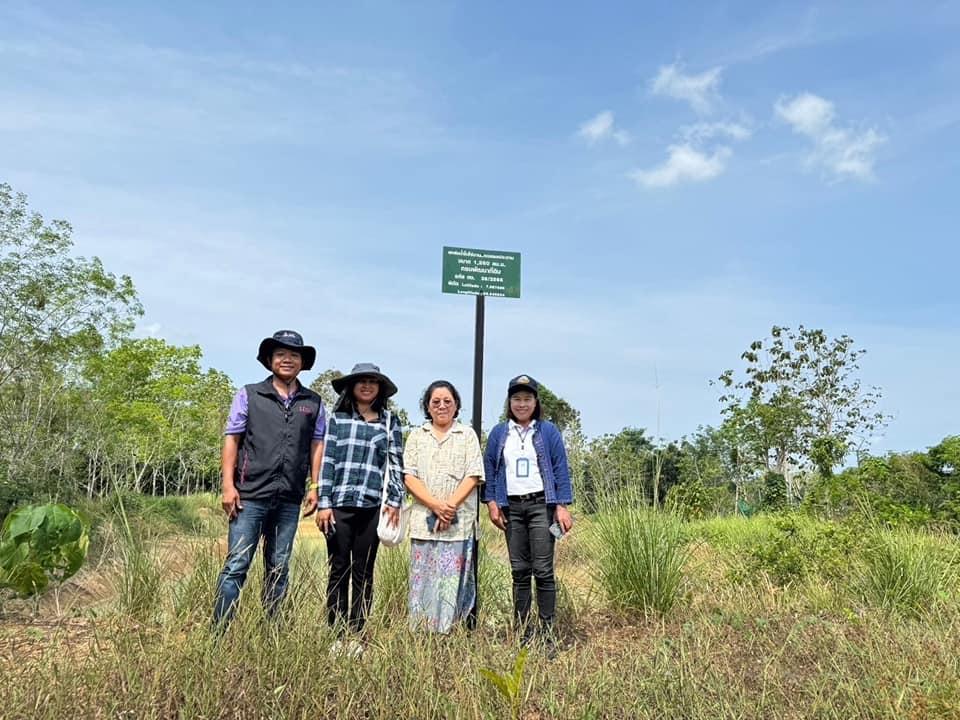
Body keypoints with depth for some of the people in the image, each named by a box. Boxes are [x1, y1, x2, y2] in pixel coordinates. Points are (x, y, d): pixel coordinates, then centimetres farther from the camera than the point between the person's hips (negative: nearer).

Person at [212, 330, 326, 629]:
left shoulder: (313, 403, 10)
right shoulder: (249, 395, 4)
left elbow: (317, 445, 10)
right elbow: (231, 439, 1)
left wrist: (315, 487, 3)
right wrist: (228, 486, -6)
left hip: (289, 499, 3)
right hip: (251, 495, -3)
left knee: (279, 568, 12)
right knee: (236, 565, -3)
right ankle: (219, 629, 6)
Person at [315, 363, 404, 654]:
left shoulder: (390, 422, 8)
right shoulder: (337, 418, 6)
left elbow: (397, 464, 8)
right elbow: (327, 461, 3)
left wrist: (395, 501, 1)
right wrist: (323, 503, -2)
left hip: (372, 507, 1)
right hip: (339, 504, 0)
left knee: (363, 572, 7)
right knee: (338, 570, 5)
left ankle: (356, 635, 17)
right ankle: (337, 635, 15)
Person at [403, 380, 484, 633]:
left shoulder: (467, 435, 9)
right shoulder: (417, 435, 12)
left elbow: (473, 476, 1)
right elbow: (409, 476, 3)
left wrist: (451, 505, -12)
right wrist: (435, 505, -11)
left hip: (459, 522, -1)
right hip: (423, 519, 1)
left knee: (452, 581, -2)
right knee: (422, 581, 2)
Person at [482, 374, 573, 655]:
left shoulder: (548, 431, 3)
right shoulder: (499, 433, 10)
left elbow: (561, 470, 0)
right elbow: (489, 469, 10)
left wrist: (562, 506, -7)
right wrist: (491, 503, 0)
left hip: (541, 505, -2)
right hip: (511, 508, 3)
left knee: (543, 570, -5)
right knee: (519, 571, 6)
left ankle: (546, 632, 3)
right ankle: (522, 631, 14)